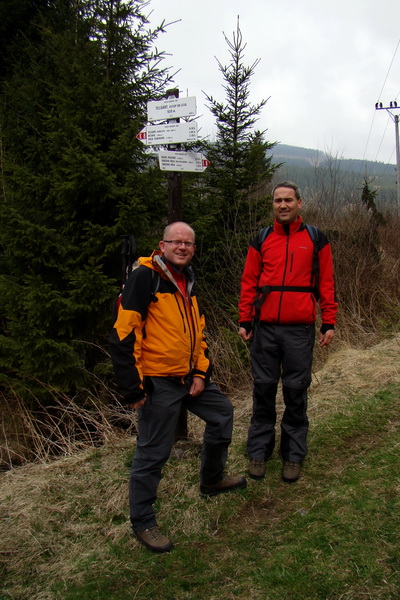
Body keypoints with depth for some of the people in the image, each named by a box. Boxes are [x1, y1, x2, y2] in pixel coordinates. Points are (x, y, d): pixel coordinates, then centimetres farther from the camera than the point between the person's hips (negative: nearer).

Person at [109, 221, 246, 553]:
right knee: (153, 453, 0)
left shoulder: (188, 281, 12)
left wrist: (201, 373, 6)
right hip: (158, 382, -9)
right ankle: (142, 522, 21)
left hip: (189, 377, 9)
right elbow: (124, 335, -20)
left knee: (223, 412, 21)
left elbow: (199, 331, 18)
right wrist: (132, 388, -19)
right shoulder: (144, 277, -16)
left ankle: (212, 479, 42)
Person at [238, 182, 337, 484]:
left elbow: (326, 284, 5)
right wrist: (245, 321, 3)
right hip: (265, 328, 1)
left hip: (300, 330, -1)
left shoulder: (316, 239, 6)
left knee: (296, 391, 6)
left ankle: (293, 454, 19)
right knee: (264, 389, 7)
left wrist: (329, 323, 1)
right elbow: (249, 283, 9)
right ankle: (259, 451, 20)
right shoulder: (261, 240, 9)